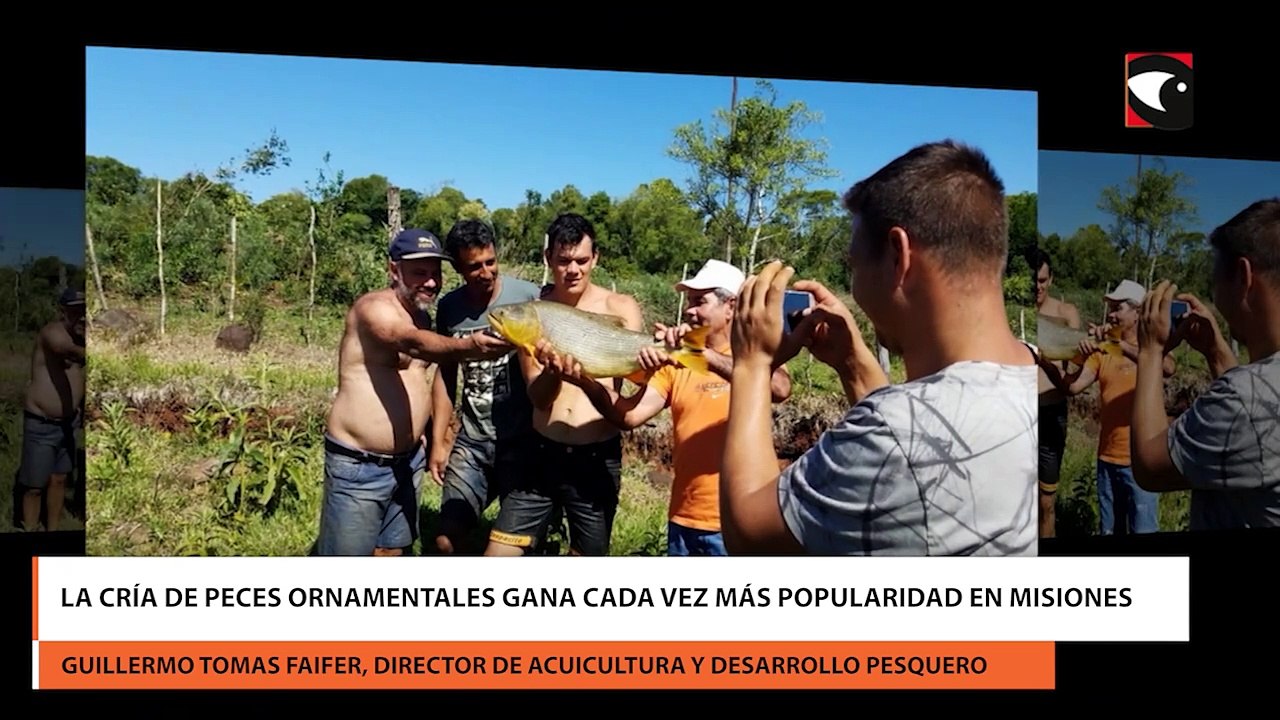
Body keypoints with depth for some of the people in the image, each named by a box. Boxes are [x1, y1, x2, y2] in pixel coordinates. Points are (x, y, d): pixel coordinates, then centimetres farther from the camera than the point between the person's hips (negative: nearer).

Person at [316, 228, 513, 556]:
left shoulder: (422, 315, 9)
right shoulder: (373, 307, -18)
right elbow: (412, 343, -39)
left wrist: (416, 430, 13)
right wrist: (468, 347, -56)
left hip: (408, 460, 8)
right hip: (359, 464, -8)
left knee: (390, 551, 18)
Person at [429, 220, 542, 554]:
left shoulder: (529, 297, -10)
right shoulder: (449, 307, 2)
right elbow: (445, 375, 11)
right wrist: (438, 441, 8)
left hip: (523, 439, -3)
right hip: (471, 442, 3)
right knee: (446, 540, 5)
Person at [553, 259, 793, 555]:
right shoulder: (676, 362, 10)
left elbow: (780, 390, -27)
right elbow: (630, 415, -2)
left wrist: (705, 355, -34)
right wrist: (585, 381, -18)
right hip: (682, 519, 5)